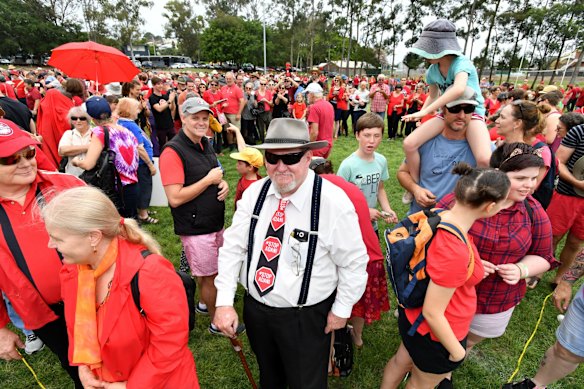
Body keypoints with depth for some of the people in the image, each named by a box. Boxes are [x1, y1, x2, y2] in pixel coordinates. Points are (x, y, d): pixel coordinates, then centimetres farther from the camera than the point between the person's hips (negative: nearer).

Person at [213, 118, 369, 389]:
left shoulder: (334, 202, -24)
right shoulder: (254, 193, -10)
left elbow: (353, 262, -13)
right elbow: (233, 248, -6)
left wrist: (341, 309, -5)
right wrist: (224, 302, -10)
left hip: (305, 318, -4)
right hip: (254, 307, 5)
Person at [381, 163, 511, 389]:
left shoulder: (437, 216, -14)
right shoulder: (455, 252, -39)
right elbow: (432, 313, -28)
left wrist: (472, 267, 7)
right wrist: (457, 352, -12)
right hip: (436, 334, -7)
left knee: (401, 361, 32)